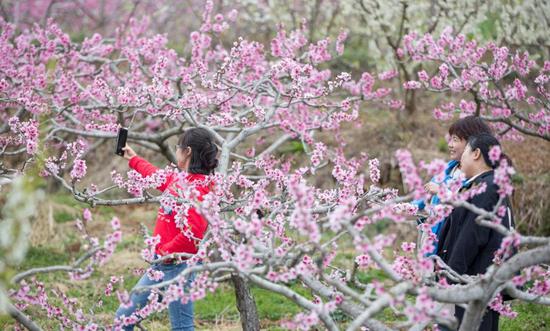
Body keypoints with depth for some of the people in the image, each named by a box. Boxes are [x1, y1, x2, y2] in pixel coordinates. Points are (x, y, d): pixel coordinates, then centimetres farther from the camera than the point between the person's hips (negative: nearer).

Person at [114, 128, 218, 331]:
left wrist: (167, 251, -16)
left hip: (178, 265, -10)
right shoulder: (180, 179, 11)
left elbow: (193, 230, -27)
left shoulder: (197, 186, -17)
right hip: (163, 263, 10)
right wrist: (133, 159, 48)